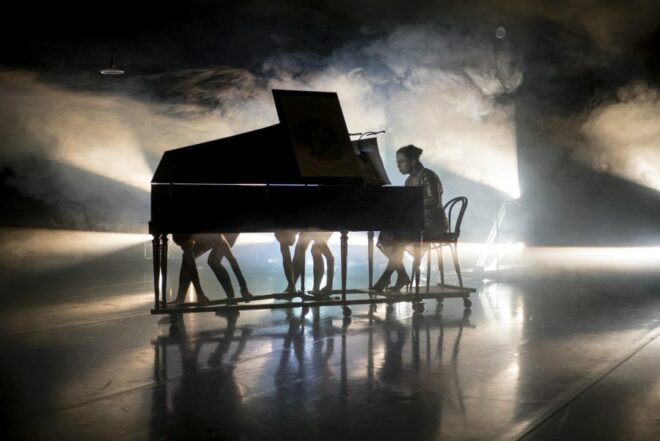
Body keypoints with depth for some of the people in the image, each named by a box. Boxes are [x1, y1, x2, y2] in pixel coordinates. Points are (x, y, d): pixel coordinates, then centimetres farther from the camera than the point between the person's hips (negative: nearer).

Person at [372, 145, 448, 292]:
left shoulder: (427, 176, -9)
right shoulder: (409, 181, 15)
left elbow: (434, 201, -21)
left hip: (433, 223, -8)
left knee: (398, 239, -29)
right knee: (385, 236, -14)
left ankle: (385, 278, -18)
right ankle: (402, 276, -9)